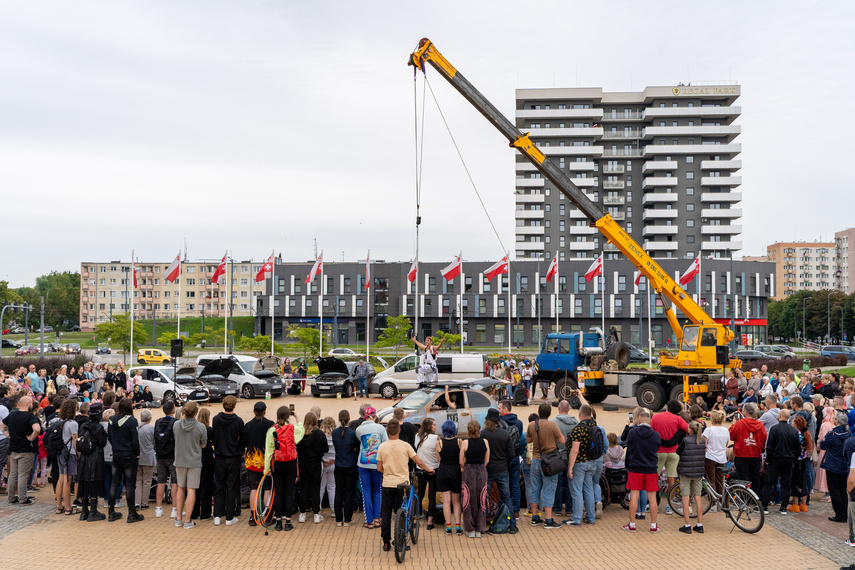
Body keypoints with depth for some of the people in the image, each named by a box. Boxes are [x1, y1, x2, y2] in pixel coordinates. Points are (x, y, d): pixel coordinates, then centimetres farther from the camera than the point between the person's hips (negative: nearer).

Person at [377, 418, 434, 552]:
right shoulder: (405, 445, -5)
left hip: (388, 484, 1)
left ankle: (386, 543, 10)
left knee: (386, 514, 9)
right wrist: (428, 469, 16)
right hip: (402, 483, -1)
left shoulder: (382, 447, -2)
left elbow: (379, 468, 3)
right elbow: (419, 462, -3)